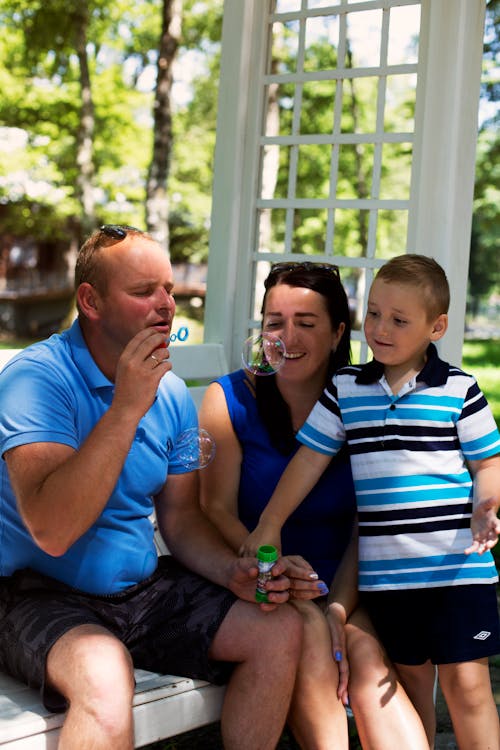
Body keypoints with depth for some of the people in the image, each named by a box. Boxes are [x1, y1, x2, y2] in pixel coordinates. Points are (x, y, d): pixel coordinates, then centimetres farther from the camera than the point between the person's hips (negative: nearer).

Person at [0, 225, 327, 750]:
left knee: (280, 630, -4)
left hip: (142, 590, 7)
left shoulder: (173, 394, 5)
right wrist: (126, 407, -29)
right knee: (105, 679, -37)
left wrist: (235, 573, -7)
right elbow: (52, 531, -29)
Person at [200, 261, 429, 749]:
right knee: (309, 634, -31)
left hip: (341, 587, 2)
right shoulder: (230, 398, -2)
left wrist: (337, 608, -18)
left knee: (365, 653, -27)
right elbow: (218, 511, -7)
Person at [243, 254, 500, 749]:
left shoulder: (458, 390, -2)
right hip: (384, 571, 3)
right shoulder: (345, 389, 5)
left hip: (458, 565, -3)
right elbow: (309, 459, 8)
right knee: (410, 676, 13)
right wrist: (268, 527, 6)